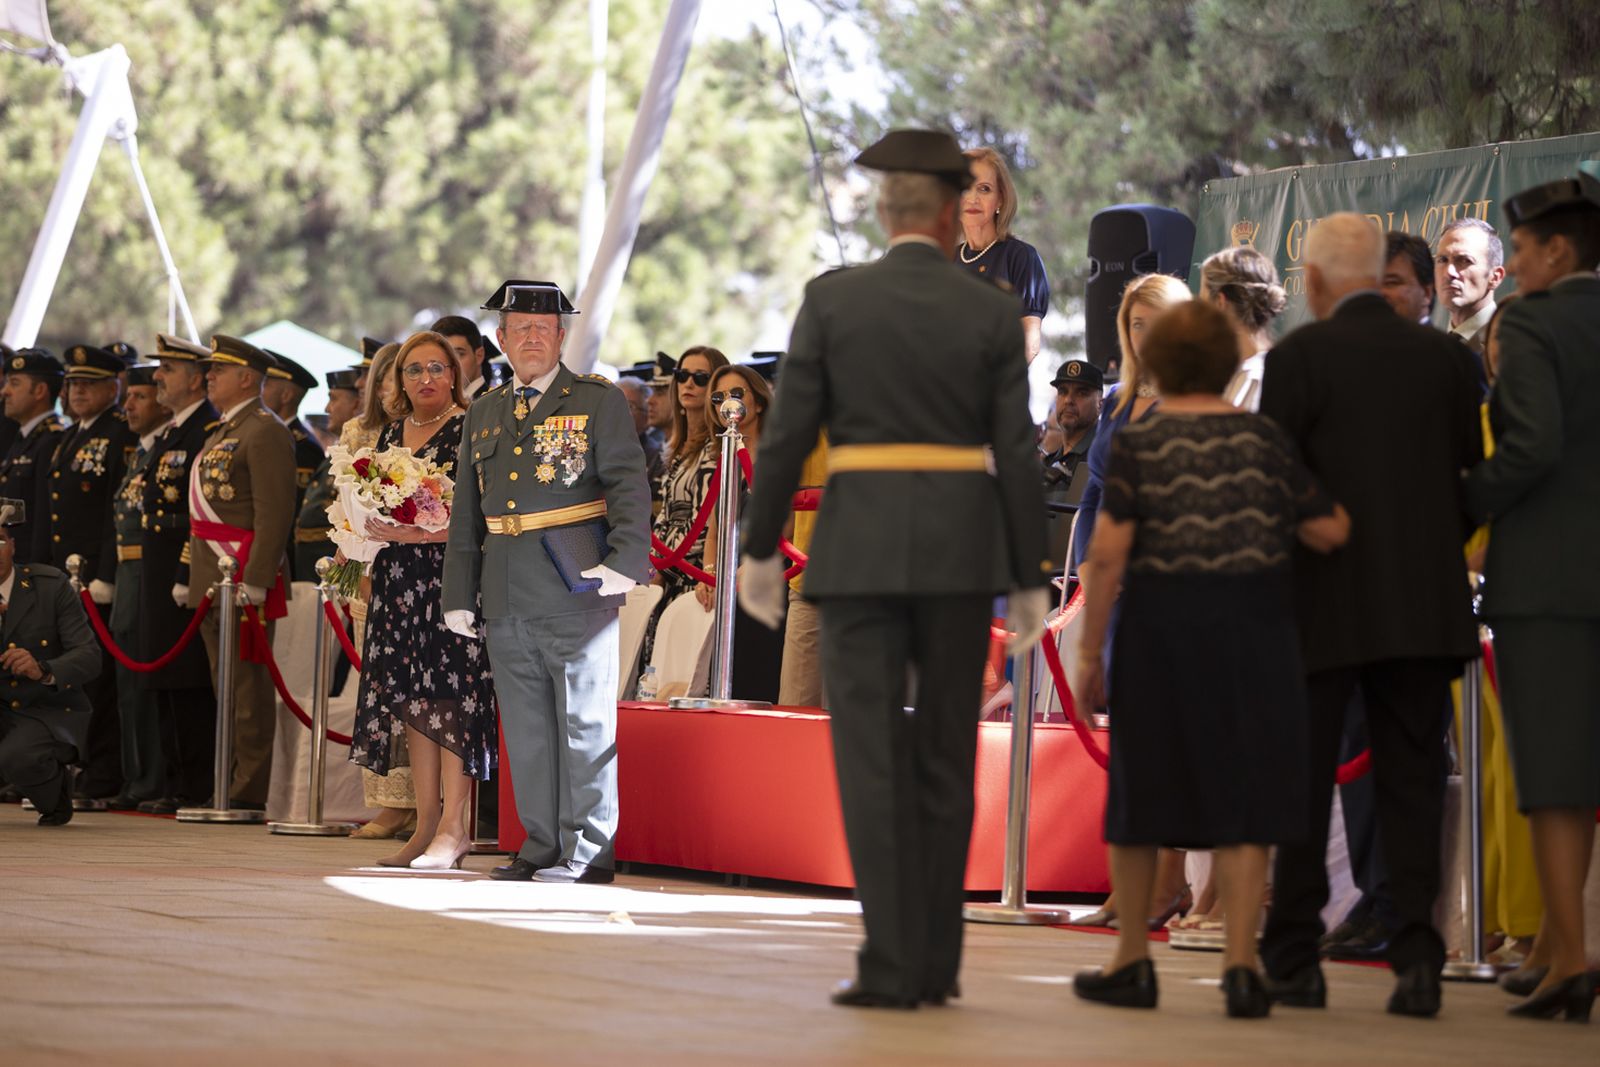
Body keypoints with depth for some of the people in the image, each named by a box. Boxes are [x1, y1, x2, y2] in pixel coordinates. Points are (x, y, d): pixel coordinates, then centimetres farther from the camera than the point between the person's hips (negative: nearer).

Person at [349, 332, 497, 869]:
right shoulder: (391, 434, 16)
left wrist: (419, 533, -20)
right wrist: (367, 531, 5)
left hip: (452, 577, -7)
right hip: (399, 580, 7)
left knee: (449, 693, -10)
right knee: (409, 697, 5)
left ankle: (453, 826, -9)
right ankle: (427, 824, 9)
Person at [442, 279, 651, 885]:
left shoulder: (598, 402, 2)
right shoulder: (483, 415, 17)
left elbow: (628, 486, -7)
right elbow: (465, 513, 20)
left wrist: (626, 560, -21)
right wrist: (459, 594, 14)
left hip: (576, 588, -5)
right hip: (506, 596, 5)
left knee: (584, 721, -2)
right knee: (525, 726, 8)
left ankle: (589, 851, 2)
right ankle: (542, 847, 15)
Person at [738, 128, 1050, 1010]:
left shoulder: (831, 300, -1)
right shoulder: (992, 314, 2)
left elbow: (788, 433, -2)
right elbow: (1017, 456, 0)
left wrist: (760, 550, 7)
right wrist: (1028, 579, 6)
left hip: (859, 548, -2)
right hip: (962, 554, 2)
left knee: (871, 758, -2)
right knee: (944, 760, 10)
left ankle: (891, 964, -8)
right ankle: (935, 964, 12)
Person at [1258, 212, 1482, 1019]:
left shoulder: (1300, 355, -7)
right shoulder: (1447, 357, 4)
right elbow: (1472, 475, 7)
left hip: (1326, 602, -3)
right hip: (1424, 605, 3)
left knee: (1301, 780, 6)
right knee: (1412, 779, 5)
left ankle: (1294, 959, 9)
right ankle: (1417, 956, -5)